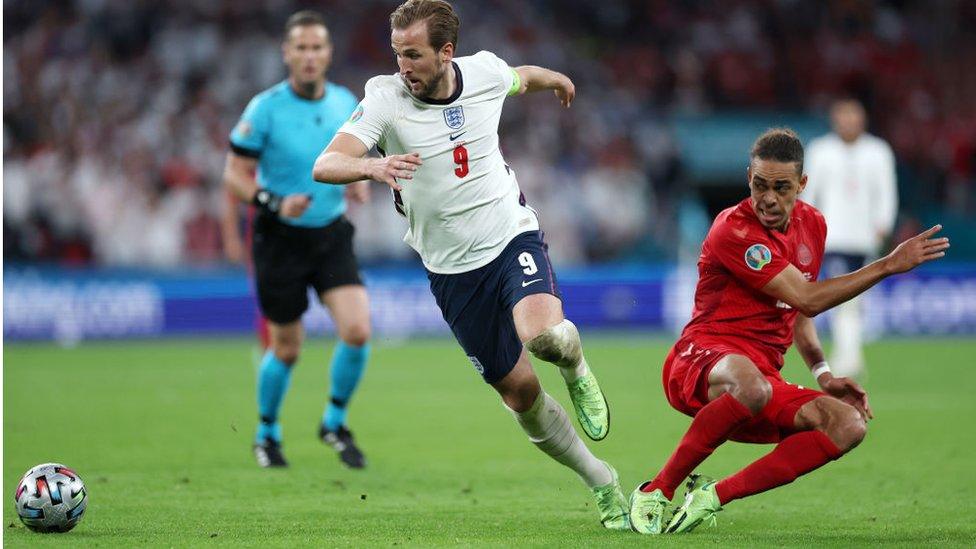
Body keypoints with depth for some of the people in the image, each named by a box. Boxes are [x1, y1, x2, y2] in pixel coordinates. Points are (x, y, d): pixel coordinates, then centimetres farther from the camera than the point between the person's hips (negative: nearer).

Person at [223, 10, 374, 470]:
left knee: (357, 331, -15)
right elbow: (234, 176, -9)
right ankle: (267, 433, 31)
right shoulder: (265, 108, -13)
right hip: (280, 238, -3)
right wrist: (275, 203, -24)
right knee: (287, 349, 5)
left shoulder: (346, 103, 1)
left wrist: (357, 182, -5)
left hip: (332, 235, 3)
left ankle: (334, 423, 9)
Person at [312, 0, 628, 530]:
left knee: (543, 335, -31)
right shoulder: (385, 99, -16)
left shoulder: (484, 73, -8)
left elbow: (522, 77, 18)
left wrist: (556, 78, 41)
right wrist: (373, 166, -50)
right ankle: (602, 483, 24)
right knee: (518, 391, 5)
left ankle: (576, 369, 6)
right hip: (452, 269, 0)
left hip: (511, 234, 0)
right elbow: (325, 165, -29)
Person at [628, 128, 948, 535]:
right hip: (701, 360, -8)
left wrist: (823, 374, 10)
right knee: (752, 386, -43)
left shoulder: (812, 224, 12)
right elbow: (805, 298, -17)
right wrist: (889, 265, -14)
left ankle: (713, 496, -18)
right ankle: (656, 491, -25)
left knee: (848, 424, -18)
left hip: (764, 376, 8)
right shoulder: (734, 229, -14)